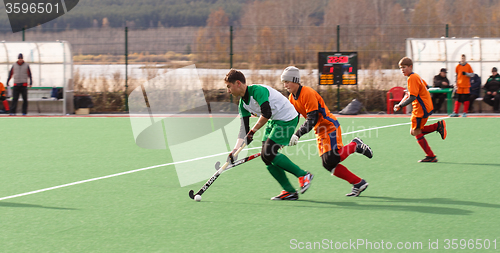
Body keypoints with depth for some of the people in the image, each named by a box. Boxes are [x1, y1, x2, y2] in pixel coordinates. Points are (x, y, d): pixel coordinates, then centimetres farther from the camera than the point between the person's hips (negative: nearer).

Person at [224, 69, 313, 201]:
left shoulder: (257, 90, -22)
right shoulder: (243, 104, 6)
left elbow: (266, 114, -31)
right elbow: (244, 128, 7)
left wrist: (252, 131, -22)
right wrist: (235, 150, -2)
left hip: (287, 119, -10)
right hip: (274, 121, 10)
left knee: (269, 153, -17)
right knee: (265, 156, 1)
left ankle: (303, 175, -6)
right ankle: (289, 191, 5)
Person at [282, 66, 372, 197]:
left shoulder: (308, 93, -21)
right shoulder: (292, 98, 6)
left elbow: (312, 120, -26)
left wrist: (297, 135, -30)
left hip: (330, 127, -8)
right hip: (320, 132, 8)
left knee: (331, 160, -21)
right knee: (329, 165, 0)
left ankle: (355, 145, 2)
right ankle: (359, 183, 5)